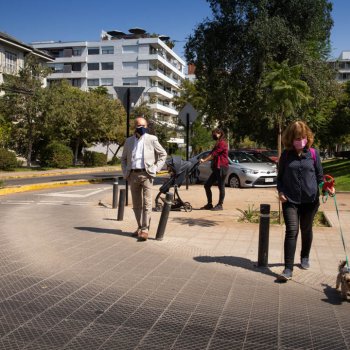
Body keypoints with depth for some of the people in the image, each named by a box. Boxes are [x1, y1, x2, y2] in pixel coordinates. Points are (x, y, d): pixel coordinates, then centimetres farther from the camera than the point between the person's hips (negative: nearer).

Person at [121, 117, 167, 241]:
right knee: (136, 204, 8)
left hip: (146, 174, -4)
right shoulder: (129, 141, 13)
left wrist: (156, 168, -1)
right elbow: (123, 159, 20)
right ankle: (140, 227, 19)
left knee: (146, 203, -9)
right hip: (133, 175, 4)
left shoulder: (151, 139, 4)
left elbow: (163, 154, 9)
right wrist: (125, 173, 7)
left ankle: (145, 229, -10)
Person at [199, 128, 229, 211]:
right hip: (216, 168, 10)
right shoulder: (217, 144, 24)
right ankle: (209, 204, 14)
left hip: (221, 167, -10)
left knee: (221, 186, -4)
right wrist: (203, 159, 2)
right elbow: (212, 154, 16)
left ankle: (220, 205, 3)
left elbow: (213, 154, -16)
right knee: (207, 185, 8)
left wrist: (204, 160, -16)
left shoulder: (222, 143, -8)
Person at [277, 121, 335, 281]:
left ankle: (305, 258, 41)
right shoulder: (286, 155, 0)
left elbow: (319, 176, 5)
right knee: (291, 231, -10)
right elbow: (280, 176, 8)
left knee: (306, 230, 16)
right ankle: (288, 269, -9)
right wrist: (280, 191, -8)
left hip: (310, 200, 1)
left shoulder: (313, 153, 0)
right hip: (290, 200, -1)